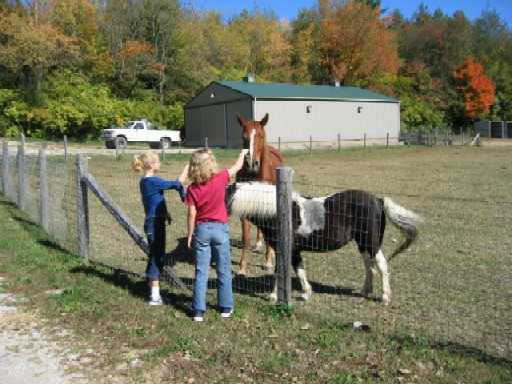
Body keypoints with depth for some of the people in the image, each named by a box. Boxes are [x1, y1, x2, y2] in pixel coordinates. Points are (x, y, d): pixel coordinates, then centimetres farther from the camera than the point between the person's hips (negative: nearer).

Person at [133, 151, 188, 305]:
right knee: (157, 257, -4)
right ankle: (155, 296, 3)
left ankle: (153, 291, 27)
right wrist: (188, 167, -11)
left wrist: (165, 213, 12)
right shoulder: (153, 181, -18)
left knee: (155, 256, 16)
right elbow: (177, 183, -19)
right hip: (155, 223, -9)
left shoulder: (145, 181, 11)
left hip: (153, 222, 9)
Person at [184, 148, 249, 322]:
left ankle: (198, 311, 9)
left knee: (201, 272, 7)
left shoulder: (192, 189, -10)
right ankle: (226, 308, 20)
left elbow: (192, 214, -8)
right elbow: (237, 166, 4)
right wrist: (243, 152, 22)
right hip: (220, 229, 0)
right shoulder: (220, 179, -11)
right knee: (224, 270, 12)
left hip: (201, 230, 0)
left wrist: (190, 235, 2)